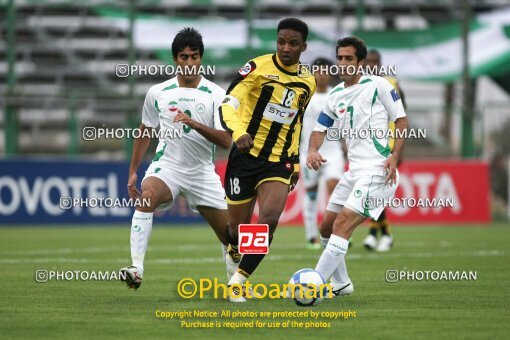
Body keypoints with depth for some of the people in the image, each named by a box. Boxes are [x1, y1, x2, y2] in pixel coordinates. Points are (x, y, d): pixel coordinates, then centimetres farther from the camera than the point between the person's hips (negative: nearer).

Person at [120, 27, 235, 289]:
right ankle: (137, 269, -41)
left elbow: (225, 141, -14)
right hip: (166, 166, -1)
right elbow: (145, 130, 17)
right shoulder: (157, 93, 2)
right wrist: (133, 171, 15)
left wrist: (193, 123, -28)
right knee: (148, 196, -34)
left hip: (202, 172, 1)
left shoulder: (216, 95, -4)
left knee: (228, 235, 5)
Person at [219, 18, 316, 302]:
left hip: (279, 162, 3)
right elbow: (229, 103, -14)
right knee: (239, 225, 4)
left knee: (270, 219, -19)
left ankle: (238, 282, -7)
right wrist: (238, 132, -32)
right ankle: (233, 250, 43)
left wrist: (295, 162, 20)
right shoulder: (258, 67, -9)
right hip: (246, 156, -3)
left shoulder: (308, 83, 8)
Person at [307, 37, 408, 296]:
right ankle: (340, 284, 26)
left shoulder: (378, 85, -5)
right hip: (354, 172, 8)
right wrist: (313, 150, -4)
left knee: (342, 224, -17)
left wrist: (395, 155, -16)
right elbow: (320, 129, 18)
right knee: (326, 227, 11)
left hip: (378, 170, -8)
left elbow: (401, 120, -3)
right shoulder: (335, 95, 13)